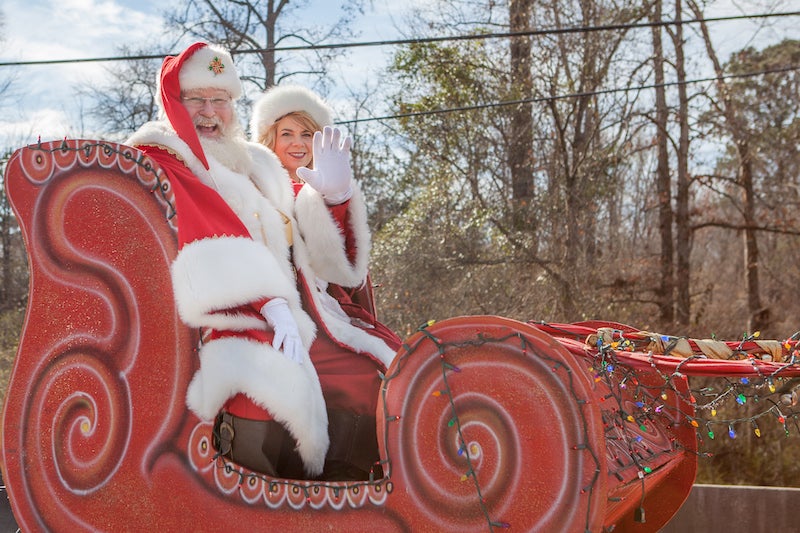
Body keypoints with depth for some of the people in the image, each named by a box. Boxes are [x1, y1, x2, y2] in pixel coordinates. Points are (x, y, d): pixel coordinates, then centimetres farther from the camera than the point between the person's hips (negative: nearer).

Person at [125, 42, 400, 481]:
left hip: (294, 319, 7)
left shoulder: (256, 166, 27)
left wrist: (332, 193, 1)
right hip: (223, 328, -7)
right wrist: (271, 309, -24)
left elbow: (315, 253, 20)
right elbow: (211, 257, -11)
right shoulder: (157, 161, 7)